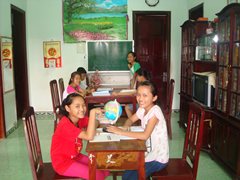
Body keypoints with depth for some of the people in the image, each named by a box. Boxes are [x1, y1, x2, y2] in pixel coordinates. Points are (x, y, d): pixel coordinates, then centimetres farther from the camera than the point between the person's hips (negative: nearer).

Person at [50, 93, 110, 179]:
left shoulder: (80, 118, -3)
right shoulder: (65, 124, -29)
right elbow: (89, 136, -37)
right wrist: (92, 112, -39)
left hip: (75, 156, 8)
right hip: (62, 162, -8)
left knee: (105, 170, 3)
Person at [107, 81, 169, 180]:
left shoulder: (155, 112, -26)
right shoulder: (142, 109, -2)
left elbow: (145, 135, -34)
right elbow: (130, 119, 12)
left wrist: (121, 132, -31)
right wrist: (125, 127, -12)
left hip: (158, 158, -7)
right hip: (149, 153, 7)